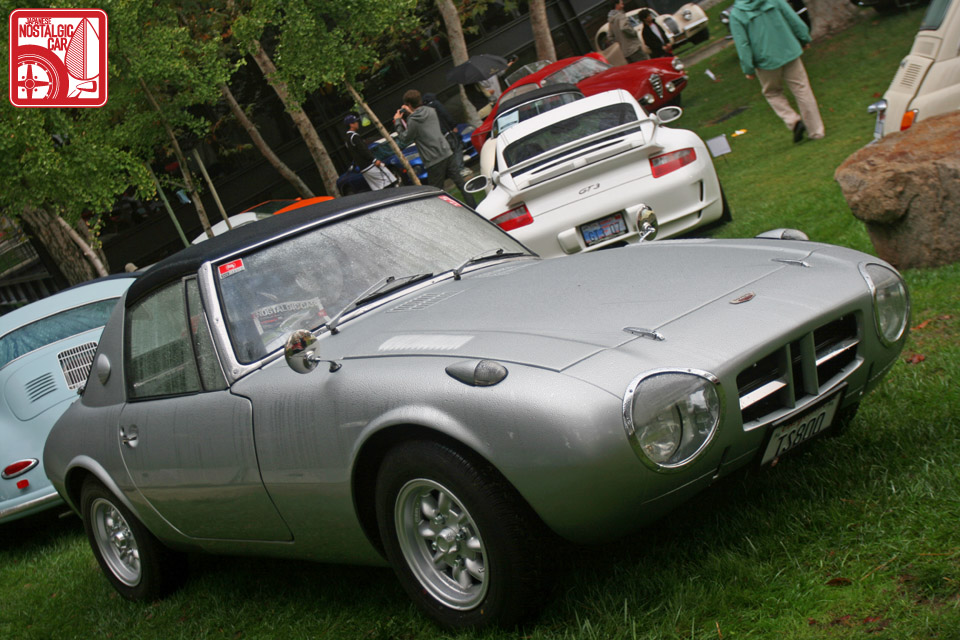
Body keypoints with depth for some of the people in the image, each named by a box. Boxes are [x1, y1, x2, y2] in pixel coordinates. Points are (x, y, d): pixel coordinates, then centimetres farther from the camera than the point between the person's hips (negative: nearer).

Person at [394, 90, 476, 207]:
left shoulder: (413, 121, -13)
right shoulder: (431, 111, 8)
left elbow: (404, 139, -2)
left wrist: (397, 122, 7)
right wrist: (411, 113, 22)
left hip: (434, 161, -7)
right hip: (447, 153, 7)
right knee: (460, 182, 11)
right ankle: (473, 206, 11)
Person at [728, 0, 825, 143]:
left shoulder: (736, 14, -11)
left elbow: (742, 44, -11)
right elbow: (794, 19, 3)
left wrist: (748, 69, -3)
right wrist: (805, 39, 17)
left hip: (766, 60, -2)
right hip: (789, 52, 2)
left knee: (772, 93, 22)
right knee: (802, 90, 10)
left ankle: (793, 121, 2)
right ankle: (816, 131, 14)